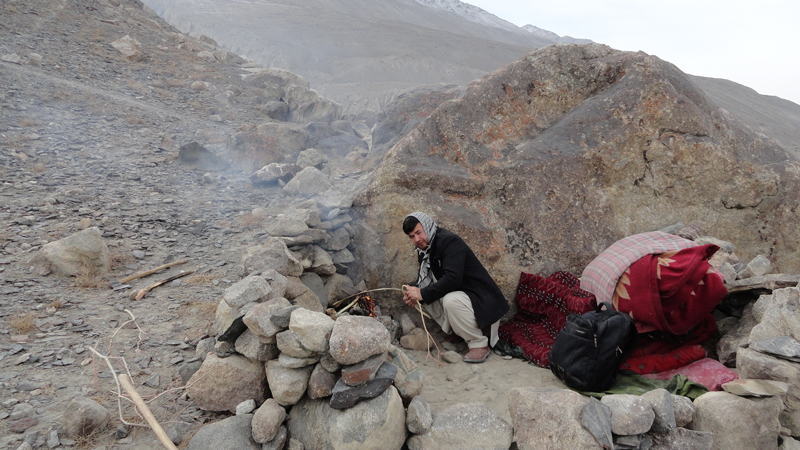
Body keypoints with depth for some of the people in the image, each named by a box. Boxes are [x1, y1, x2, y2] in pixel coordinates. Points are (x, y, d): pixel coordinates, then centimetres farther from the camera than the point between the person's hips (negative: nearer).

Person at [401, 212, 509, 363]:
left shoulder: (449, 240, -21)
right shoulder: (423, 250, 8)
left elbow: (452, 278, -31)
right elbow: (424, 280, 10)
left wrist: (423, 294, -27)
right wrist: (414, 292, -12)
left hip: (482, 299, -9)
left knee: (451, 300, -35)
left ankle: (479, 344, -14)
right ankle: (454, 329, 7)